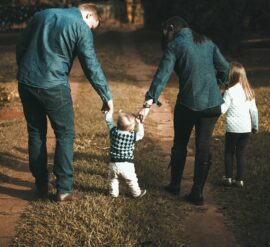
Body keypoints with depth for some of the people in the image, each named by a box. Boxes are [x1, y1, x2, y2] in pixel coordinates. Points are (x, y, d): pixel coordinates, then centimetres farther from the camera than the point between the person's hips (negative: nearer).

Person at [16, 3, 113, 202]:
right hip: (53, 87, -5)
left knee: (36, 133, 16)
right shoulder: (81, 27, -3)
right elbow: (91, 67, -6)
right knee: (65, 135, 7)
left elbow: (20, 47, 16)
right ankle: (64, 190, 6)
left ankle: (41, 185, 22)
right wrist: (107, 96, 2)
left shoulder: (42, 15, 13)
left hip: (26, 83, 5)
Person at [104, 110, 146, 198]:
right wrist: (139, 123, 11)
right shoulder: (132, 136, -15)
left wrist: (109, 112, 16)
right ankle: (136, 193, 32)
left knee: (113, 179, 26)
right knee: (131, 179, 18)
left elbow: (108, 120, 2)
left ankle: (114, 192, 33)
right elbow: (140, 134, 4)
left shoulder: (114, 132, -10)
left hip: (114, 164, 2)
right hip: (127, 164, -2)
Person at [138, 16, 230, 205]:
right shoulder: (207, 42, 10)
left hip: (188, 103, -3)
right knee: (203, 147, 8)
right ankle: (197, 193, 8)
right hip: (212, 103, 3)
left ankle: (175, 185, 27)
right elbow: (225, 67, 10)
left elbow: (162, 75, -15)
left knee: (180, 145, 16)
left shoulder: (174, 46, -4)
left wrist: (149, 104, -20)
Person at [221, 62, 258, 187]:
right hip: (246, 129, 4)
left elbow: (222, 110, -14)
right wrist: (255, 126, 19)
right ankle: (239, 180, 11)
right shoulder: (249, 91, 5)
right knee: (241, 154, 10)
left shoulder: (230, 91, -12)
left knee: (229, 152, 12)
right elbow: (253, 110, 9)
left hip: (233, 129, -4)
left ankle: (228, 178, 14)